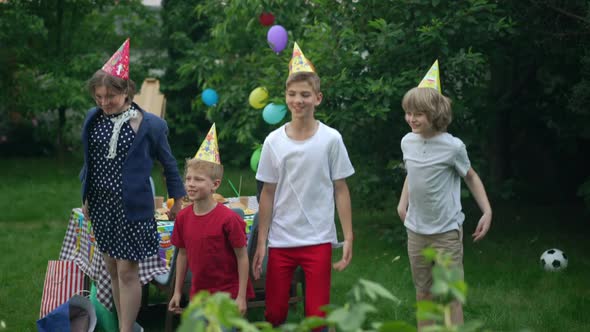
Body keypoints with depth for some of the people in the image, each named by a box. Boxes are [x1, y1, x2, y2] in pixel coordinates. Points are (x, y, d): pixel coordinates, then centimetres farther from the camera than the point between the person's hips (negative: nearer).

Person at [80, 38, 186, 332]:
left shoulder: (149, 125, -9)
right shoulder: (94, 119, 2)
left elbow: (168, 164, 2)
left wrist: (177, 201, 6)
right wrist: (86, 199, 15)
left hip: (131, 206, -5)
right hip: (100, 204, 5)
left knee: (127, 270, -5)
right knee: (112, 268, 11)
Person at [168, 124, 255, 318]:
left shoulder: (228, 219, -17)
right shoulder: (183, 217, -1)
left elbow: (242, 257, -13)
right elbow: (183, 254, 10)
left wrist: (241, 296, -14)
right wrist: (177, 292, 11)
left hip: (229, 293, -5)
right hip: (199, 293, 5)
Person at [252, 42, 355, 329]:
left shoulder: (331, 139, -4)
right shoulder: (273, 141, 1)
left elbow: (340, 190, 1)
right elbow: (268, 194, 6)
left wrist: (348, 238, -3)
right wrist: (261, 243, 4)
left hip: (318, 240, -2)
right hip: (280, 240, 2)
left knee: (316, 315, -1)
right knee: (274, 314, 7)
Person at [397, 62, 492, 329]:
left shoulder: (453, 147, -14)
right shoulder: (407, 142, 0)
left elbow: (470, 177, 1)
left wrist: (487, 212, -4)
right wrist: (403, 202, 9)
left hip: (446, 232, -5)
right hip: (415, 230, 5)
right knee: (422, 291, 15)